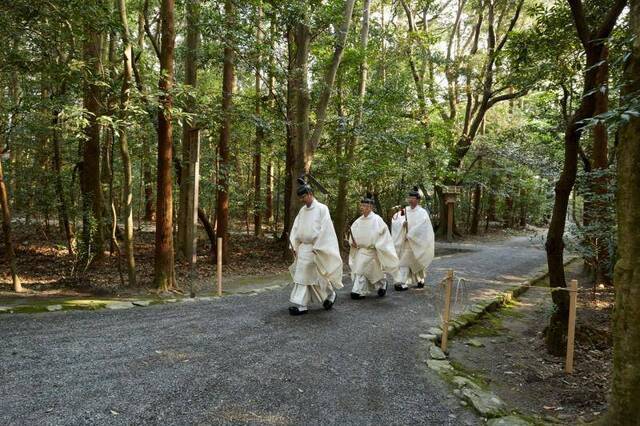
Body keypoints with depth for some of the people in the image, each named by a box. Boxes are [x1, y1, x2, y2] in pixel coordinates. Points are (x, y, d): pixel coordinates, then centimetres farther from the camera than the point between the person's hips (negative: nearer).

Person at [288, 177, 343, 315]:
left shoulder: (322, 209, -10)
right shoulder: (302, 210, 9)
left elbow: (325, 230, -13)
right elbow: (296, 228, 12)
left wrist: (316, 248, -15)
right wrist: (294, 246, 5)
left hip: (315, 248, -6)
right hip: (303, 247, 6)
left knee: (316, 276, -1)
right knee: (301, 275, 3)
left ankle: (330, 295, 20)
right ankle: (301, 304, 10)